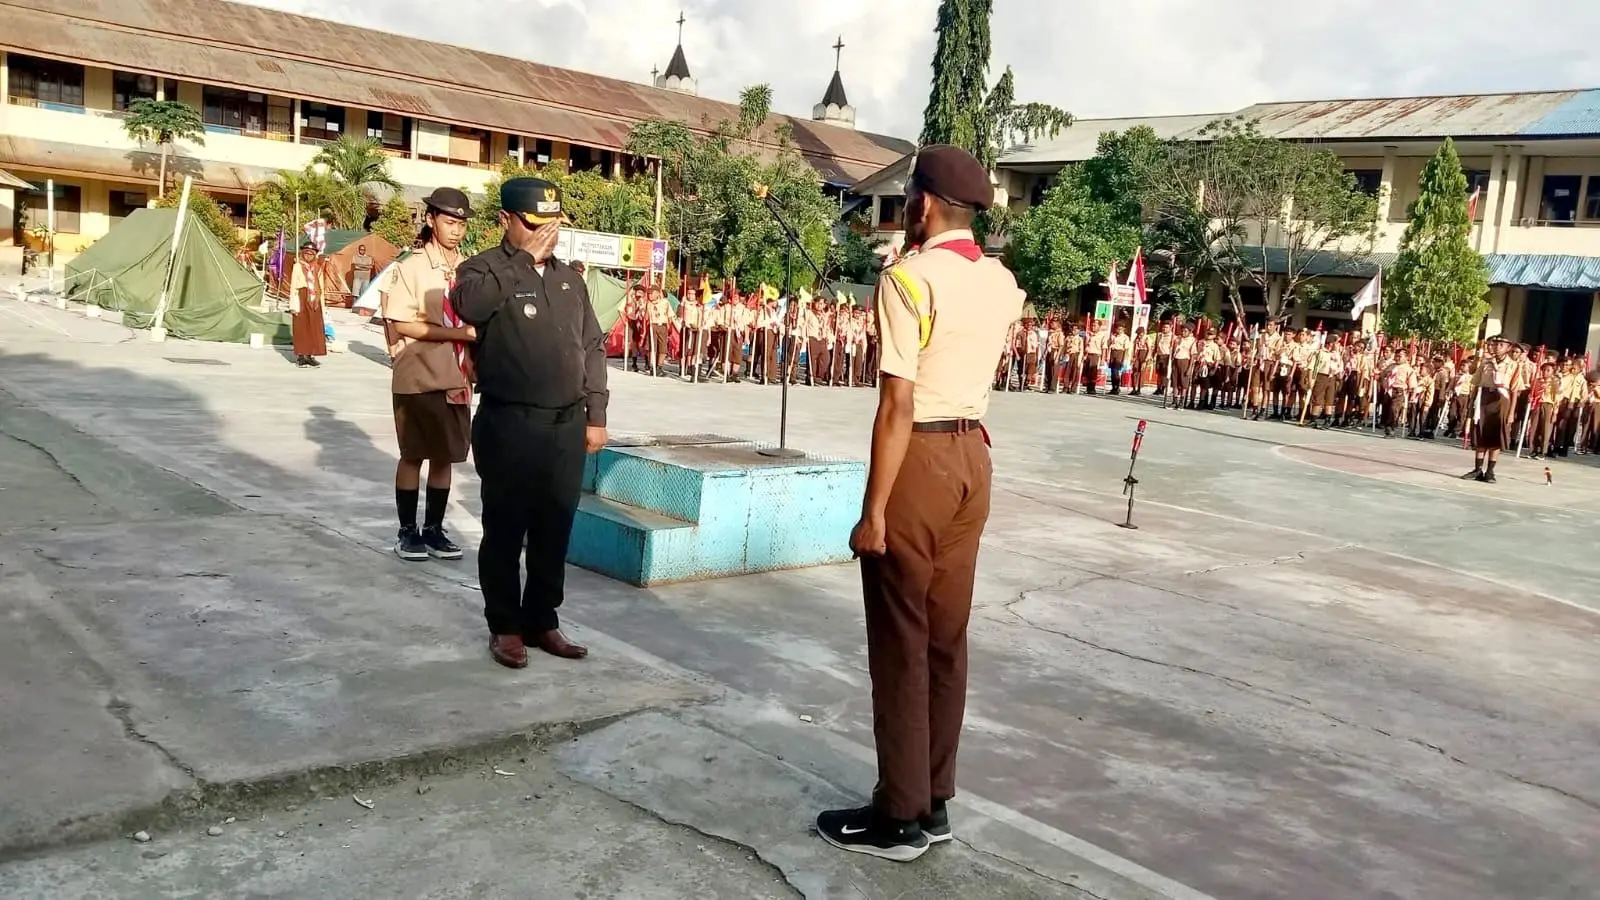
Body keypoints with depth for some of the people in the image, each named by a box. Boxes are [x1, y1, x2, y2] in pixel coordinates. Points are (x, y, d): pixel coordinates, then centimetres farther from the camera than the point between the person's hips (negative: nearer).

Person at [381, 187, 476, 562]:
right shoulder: (411, 267, -6)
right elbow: (401, 324, -12)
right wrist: (456, 333, -18)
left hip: (456, 378, 4)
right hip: (418, 376, -4)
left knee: (445, 455, 9)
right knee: (413, 455, 4)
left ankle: (433, 528, 19)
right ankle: (407, 531, 14)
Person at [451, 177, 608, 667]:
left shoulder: (569, 277, 14)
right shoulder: (485, 268, -1)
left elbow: (592, 347, 15)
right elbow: (468, 304, -25)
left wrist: (595, 414, 8)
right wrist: (526, 258, -19)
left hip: (567, 425, 5)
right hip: (510, 424, -5)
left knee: (555, 532, 11)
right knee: (506, 530, 4)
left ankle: (543, 621, 23)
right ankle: (505, 626, 17)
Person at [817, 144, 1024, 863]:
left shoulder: (908, 278, -14)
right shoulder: (1004, 284, 9)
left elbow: (898, 405, -20)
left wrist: (873, 509, -18)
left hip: (918, 460, -8)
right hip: (973, 456, 8)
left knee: (900, 642, 2)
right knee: (947, 637, 14)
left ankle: (900, 818, 12)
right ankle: (934, 803, 24)